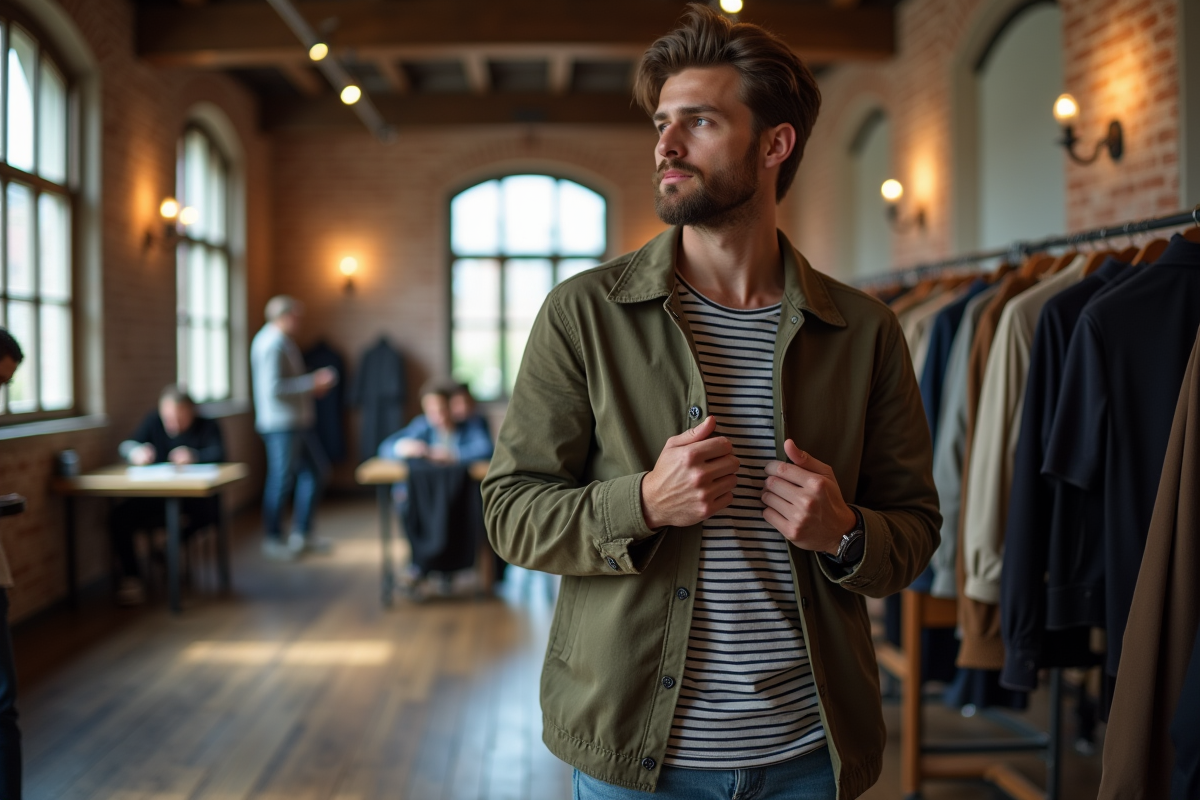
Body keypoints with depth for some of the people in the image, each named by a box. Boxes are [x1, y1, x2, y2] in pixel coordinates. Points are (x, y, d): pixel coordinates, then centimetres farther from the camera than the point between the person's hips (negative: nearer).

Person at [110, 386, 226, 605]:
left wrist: (194, 456, -38)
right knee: (119, 517, -21)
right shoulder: (153, 421, 7)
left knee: (209, 511, -37)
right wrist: (136, 452, -22)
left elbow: (218, 453, -18)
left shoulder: (207, 426, -1)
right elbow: (126, 445, 2)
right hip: (157, 498, 3)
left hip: (196, 497, -3)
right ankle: (131, 577, -10)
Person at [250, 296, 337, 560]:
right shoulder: (272, 344, -17)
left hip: (298, 422, 11)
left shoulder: (282, 342, 17)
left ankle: (302, 534, 21)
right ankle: (273, 540, 10)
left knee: (315, 470, 13)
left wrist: (312, 386, 13)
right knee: (281, 479, -3)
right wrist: (312, 383, -17)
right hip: (281, 423, -11)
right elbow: (273, 388, -24)